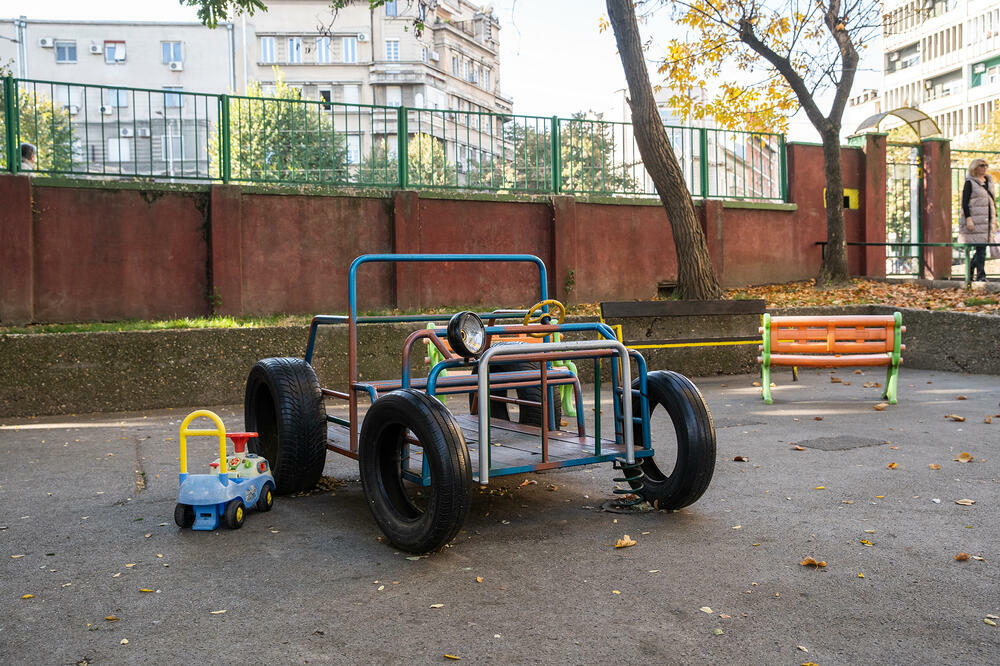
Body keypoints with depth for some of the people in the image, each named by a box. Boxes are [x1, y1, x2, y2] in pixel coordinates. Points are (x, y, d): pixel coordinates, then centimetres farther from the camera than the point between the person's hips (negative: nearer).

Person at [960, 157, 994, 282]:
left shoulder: (989, 182, 17)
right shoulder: (970, 183, -4)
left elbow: (993, 201, 22)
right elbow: (964, 203, -9)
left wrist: (995, 218, 16)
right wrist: (968, 219, -17)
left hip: (988, 220, 7)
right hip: (976, 220, -7)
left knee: (981, 247, 6)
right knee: (981, 247, -10)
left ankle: (970, 272, 18)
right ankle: (980, 275, -6)